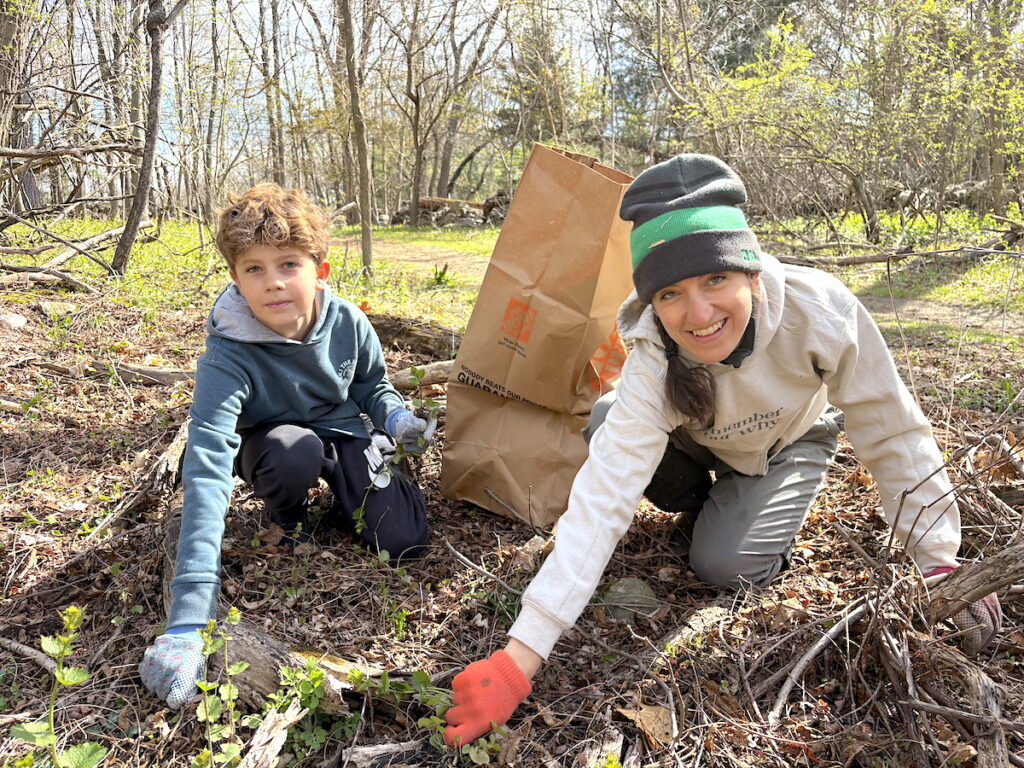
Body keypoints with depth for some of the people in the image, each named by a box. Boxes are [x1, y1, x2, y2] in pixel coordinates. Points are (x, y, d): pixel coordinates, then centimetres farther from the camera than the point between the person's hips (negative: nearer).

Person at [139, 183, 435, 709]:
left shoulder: (347, 322, -21)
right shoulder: (227, 358, -33)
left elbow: (372, 383, 3)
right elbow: (207, 472, -44)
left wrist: (398, 418, -22)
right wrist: (187, 622, -52)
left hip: (343, 430, 3)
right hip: (271, 442, -2)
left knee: (402, 539, -15)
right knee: (294, 452, -38)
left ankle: (341, 494, 18)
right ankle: (286, 512, -1)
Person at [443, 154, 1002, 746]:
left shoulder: (820, 309, -38)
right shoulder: (655, 363, -36)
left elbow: (892, 435, -24)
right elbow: (600, 500, -42)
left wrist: (944, 564, -20)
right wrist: (519, 659, -47)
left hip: (792, 443, -1)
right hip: (701, 443, 2)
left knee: (724, 566, -24)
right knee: (607, 421, -25)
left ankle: (752, 501, 11)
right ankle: (695, 496, 6)